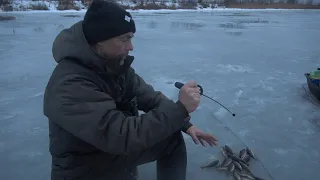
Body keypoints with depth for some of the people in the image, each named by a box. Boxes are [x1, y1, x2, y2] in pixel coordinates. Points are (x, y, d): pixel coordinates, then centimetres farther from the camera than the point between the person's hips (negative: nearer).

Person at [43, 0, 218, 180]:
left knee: (172, 137, 7)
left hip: (119, 148, 8)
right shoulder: (70, 85, -31)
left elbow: (148, 96, 1)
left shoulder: (116, 63, -4)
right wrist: (180, 108, -33)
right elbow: (122, 135, -36)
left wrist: (186, 124, -6)